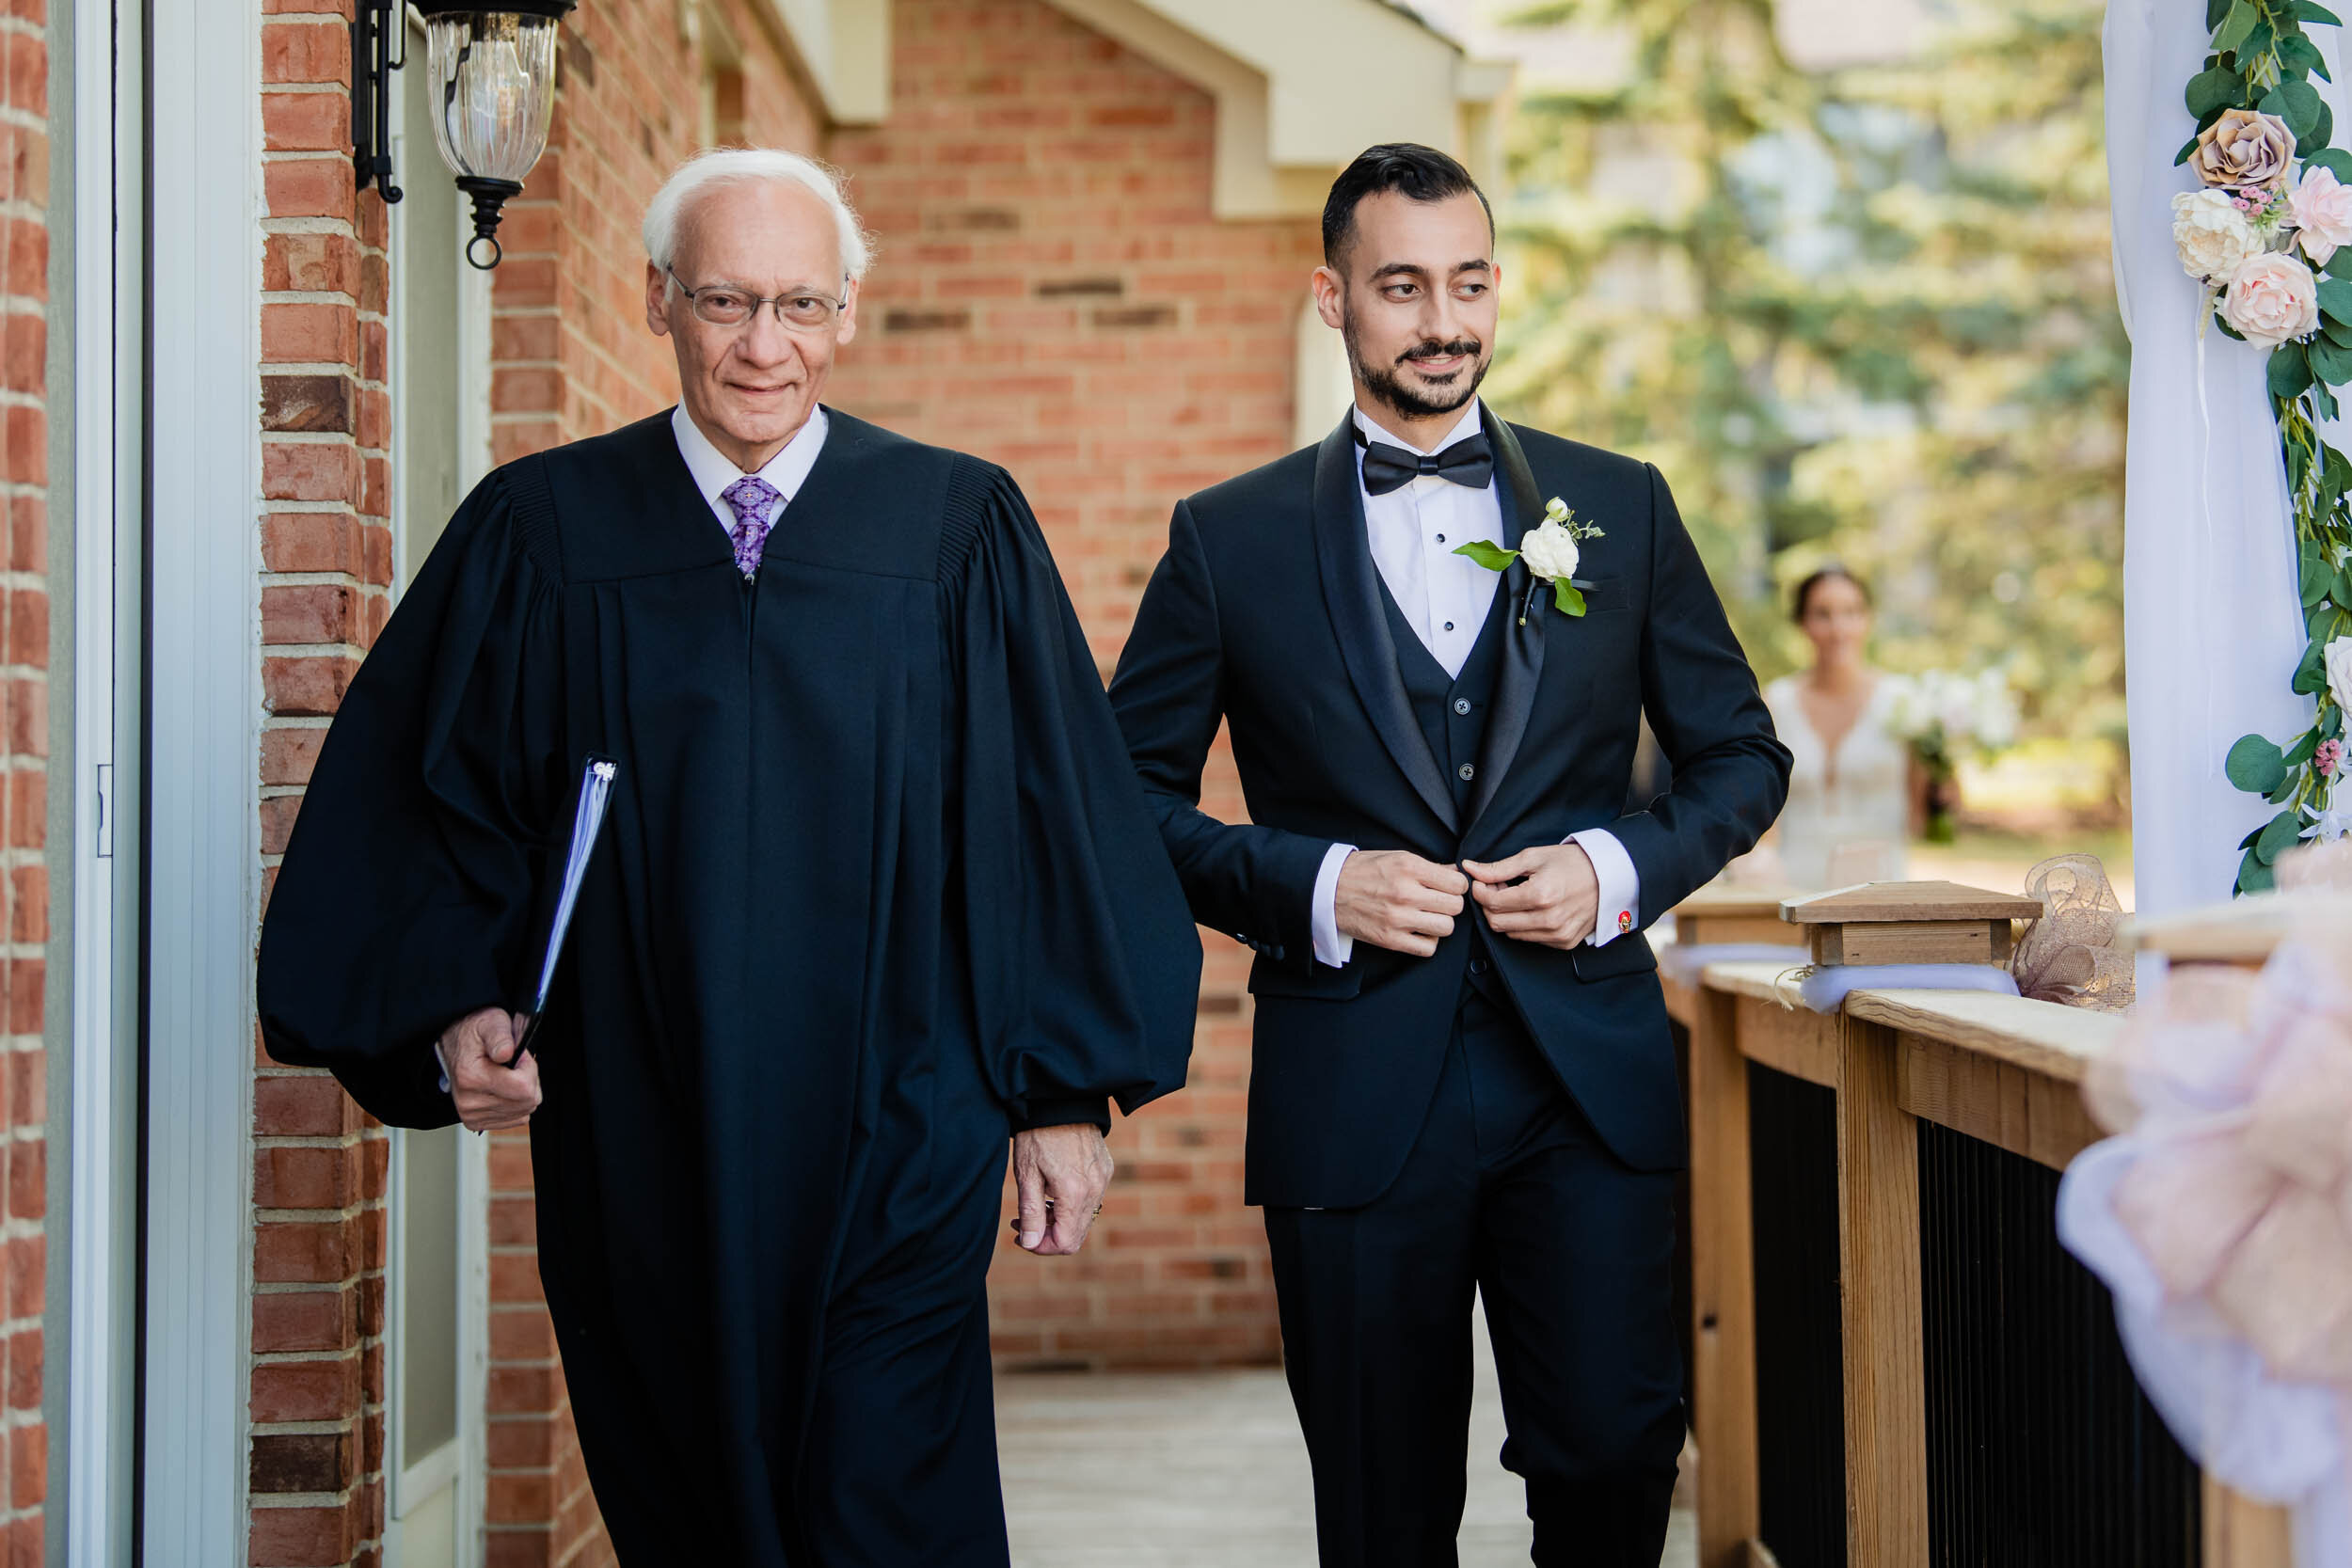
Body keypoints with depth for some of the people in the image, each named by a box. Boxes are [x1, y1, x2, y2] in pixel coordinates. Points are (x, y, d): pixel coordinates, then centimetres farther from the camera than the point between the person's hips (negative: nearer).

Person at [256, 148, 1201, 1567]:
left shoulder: (960, 530, 1)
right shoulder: (540, 531, 3)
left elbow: (1045, 809, 3)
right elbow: (429, 799, 7)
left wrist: (1067, 1093, 2)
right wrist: (457, 1009, -8)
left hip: (895, 1153, -1)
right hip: (641, 1165, 2)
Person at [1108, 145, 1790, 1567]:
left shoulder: (1622, 507, 10)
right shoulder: (1230, 538, 5)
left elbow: (1741, 756, 14)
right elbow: (1132, 799, 6)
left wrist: (1621, 868, -5)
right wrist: (1311, 886, -10)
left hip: (1589, 1075, 1)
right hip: (1354, 1088, -1)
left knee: (1614, 1449, -7)